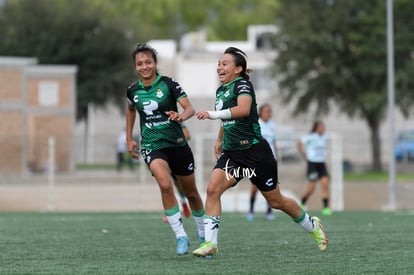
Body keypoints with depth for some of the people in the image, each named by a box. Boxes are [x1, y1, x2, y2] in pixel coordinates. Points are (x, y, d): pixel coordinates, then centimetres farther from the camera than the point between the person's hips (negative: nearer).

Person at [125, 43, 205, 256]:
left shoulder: (168, 84, -8)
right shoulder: (133, 91, 2)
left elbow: (189, 108, -18)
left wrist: (182, 116, -40)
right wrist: (129, 139, 22)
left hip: (177, 144, 0)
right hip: (152, 146, 0)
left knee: (191, 193, 12)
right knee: (165, 184, -28)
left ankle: (202, 232, 39)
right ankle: (180, 236, -21)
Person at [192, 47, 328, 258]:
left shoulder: (242, 85, -15)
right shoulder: (221, 91, 11)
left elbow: (243, 109, -36)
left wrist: (212, 114, -39)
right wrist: (219, 141, 34)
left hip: (254, 151, -7)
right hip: (232, 153, 7)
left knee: (275, 201, 6)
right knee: (212, 189, -17)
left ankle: (312, 226, 31)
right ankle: (210, 243, -18)